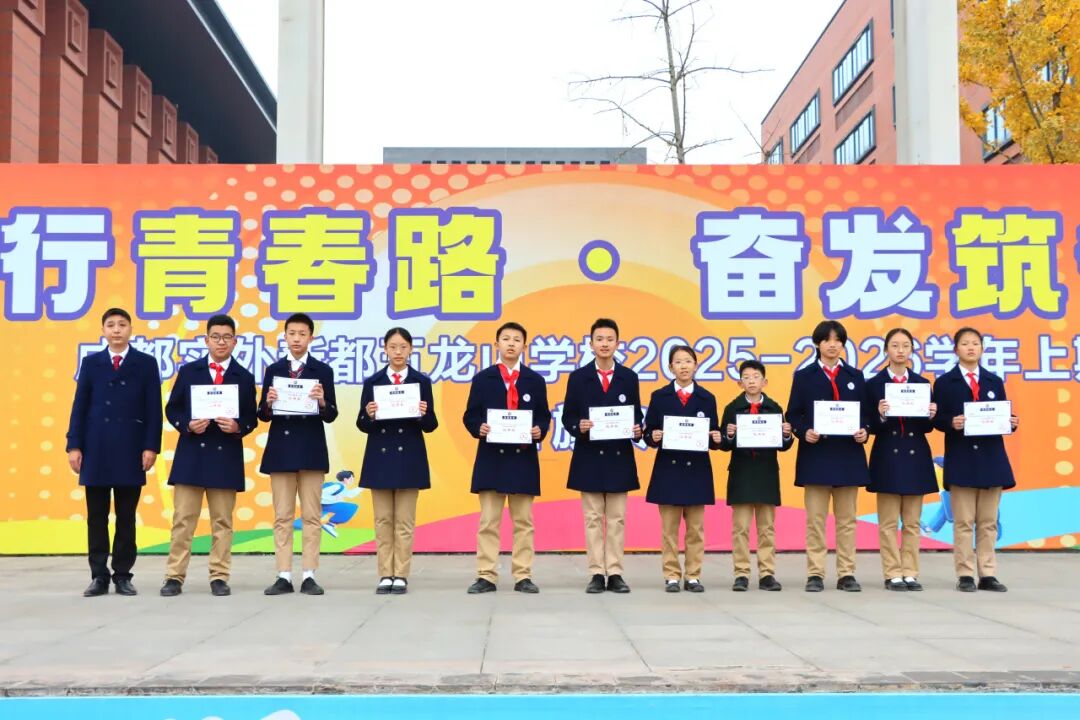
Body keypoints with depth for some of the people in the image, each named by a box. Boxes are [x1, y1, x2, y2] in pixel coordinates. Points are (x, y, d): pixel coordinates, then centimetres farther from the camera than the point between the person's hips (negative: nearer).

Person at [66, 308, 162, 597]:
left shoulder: (146, 363, 5)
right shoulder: (91, 363, 10)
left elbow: (154, 409, 1)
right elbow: (80, 406, 6)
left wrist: (151, 447, -7)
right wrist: (74, 446, -2)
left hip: (130, 451, -1)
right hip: (95, 451, 1)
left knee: (126, 517, 4)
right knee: (96, 517, 4)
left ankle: (123, 575, 11)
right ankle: (99, 576, 10)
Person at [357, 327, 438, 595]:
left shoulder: (421, 381, 1)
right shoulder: (373, 382, 4)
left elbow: (430, 425, 1)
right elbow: (362, 425, 3)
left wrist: (424, 414, -19)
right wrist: (370, 416, -18)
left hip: (409, 458, -1)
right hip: (380, 456, 1)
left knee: (405, 521, 2)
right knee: (383, 520, 5)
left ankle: (401, 576, 7)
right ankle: (385, 575, 11)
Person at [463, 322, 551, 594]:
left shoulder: (535, 381, 9)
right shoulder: (483, 379, 6)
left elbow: (544, 417, 8)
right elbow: (470, 416, 4)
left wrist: (539, 431, -12)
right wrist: (479, 429, -16)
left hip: (524, 458, 1)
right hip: (491, 457, -1)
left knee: (523, 521, 5)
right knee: (488, 521, 1)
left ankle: (523, 576, 10)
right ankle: (486, 576, 5)